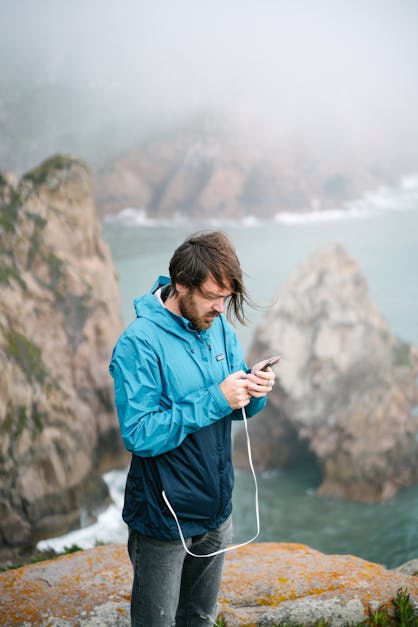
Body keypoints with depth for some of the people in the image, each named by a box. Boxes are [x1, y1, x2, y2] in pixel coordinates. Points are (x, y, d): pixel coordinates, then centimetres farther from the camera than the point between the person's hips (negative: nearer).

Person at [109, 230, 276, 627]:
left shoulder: (219, 328, 0)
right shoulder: (139, 343, -22)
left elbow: (236, 410, 9)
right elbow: (139, 435, -28)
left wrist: (254, 392, -15)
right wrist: (216, 400, -30)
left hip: (216, 510, 6)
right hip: (164, 518, -6)